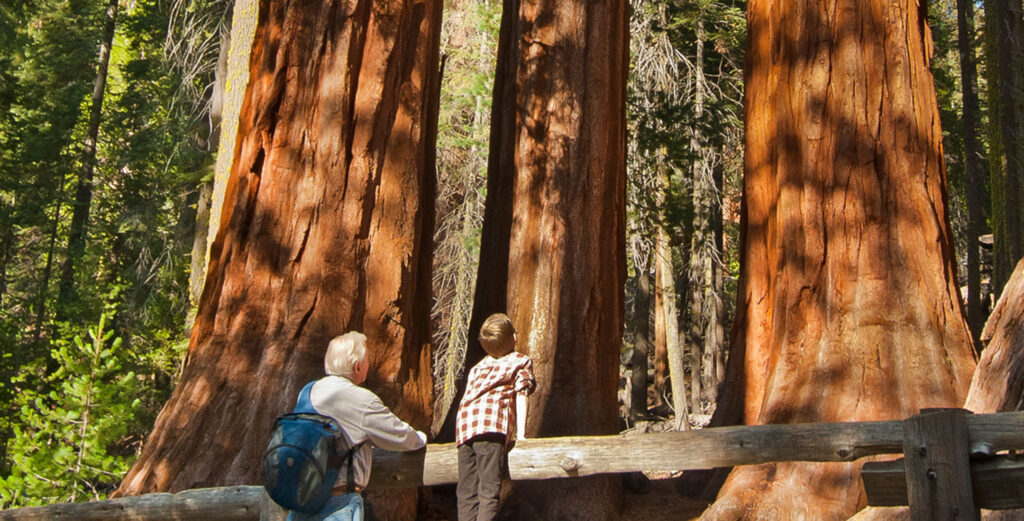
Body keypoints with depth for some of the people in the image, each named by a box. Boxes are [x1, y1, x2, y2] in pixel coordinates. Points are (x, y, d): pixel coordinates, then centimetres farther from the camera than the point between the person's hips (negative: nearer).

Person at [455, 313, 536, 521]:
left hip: (464, 428, 5)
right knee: (489, 491, -10)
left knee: (466, 493, 3)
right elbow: (521, 396, 7)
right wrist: (520, 434, 1)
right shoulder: (521, 361, 17)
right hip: (491, 425, -5)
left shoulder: (478, 366, 32)